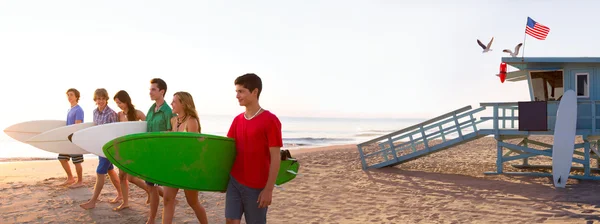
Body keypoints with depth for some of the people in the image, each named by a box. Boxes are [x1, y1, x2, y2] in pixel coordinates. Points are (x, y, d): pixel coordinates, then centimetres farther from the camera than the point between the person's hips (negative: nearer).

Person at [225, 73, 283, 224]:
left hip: (257, 187, -5)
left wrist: (269, 189, -16)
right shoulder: (237, 120, 7)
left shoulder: (270, 120, -13)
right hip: (234, 181, 6)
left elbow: (275, 158, -14)